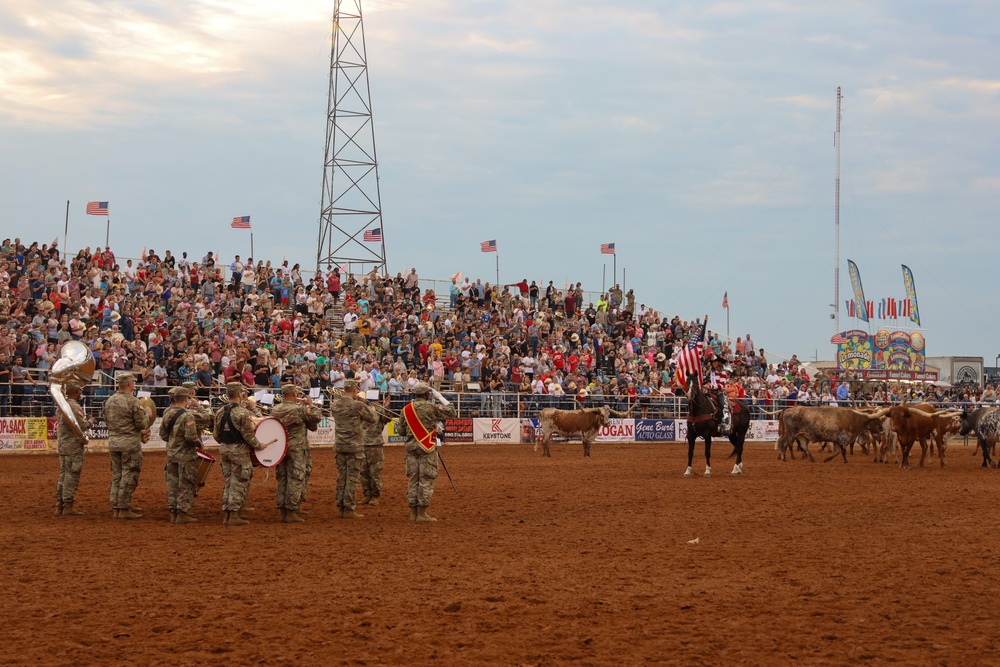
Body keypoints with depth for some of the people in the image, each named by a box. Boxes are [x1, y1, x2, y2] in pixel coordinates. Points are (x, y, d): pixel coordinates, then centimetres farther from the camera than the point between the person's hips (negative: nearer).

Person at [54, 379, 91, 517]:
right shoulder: (75, 407, -17)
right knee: (72, 476, -4)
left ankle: (59, 505, 15)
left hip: (62, 445, 9)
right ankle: (68, 506, -3)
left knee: (63, 475, 13)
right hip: (74, 447, -9)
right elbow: (82, 426, -21)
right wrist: (90, 421, -1)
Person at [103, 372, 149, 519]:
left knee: (116, 474, 14)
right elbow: (141, 424, -14)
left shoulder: (109, 401, 7)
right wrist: (147, 417, 6)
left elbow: (107, 421, 15)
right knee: (128, 475, -1)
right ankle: (124, 509, 0)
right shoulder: (133, 401, -14)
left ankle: (116, 507, 19)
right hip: (130, 442, -7)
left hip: (113, 441, 7)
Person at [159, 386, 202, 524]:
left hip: (171, 454, 7)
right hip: (186, 456, -7)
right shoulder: (187, 416, -20)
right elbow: (191, 436, -24)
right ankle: (182, 514, 4)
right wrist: (199, 443, -5)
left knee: (172, 484, 13)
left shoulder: (167, 413, 2)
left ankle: (173, 512, 18)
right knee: (186, 485, 2)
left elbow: (163, 434, 9)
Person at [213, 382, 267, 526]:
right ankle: (234, 515, 1)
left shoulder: (220, 412, 5)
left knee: (228, 481, 15)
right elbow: (248, 435, -17)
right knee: (239, 483, 1)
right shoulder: (243, 413, -16)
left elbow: (216, 434, 9)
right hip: (239, 451, -7)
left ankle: (227, 514, 17)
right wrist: (258, 445, -2)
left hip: (224, 449, 7)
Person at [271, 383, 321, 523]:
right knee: (295, 480, -1)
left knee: (282, 479, 12)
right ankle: (291, 512, -3)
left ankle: (283, 511, 15)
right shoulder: (300, 409, -15)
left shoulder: (275, 410, 3)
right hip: (297, 448, -6)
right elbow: (316, 418, -5)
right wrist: (310, 406, 9)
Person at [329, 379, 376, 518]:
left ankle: (341, 507, 14)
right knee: (352, 478, -1)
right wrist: (364, 404, 10)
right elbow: (372, 418, -4)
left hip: (339, 446, 6)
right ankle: (349, 509, -2)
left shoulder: (335, 405, 3)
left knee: (341, 477, 11)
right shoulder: (357, 405, -15)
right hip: (354, 446, -6)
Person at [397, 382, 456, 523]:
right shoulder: (430, 407, -9)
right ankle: (422, 513, -4)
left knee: (412, 479, 10)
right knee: (426, 479, -2)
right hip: (426, 448, -5)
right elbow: (451, 413, -4)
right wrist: (444, 407, 17)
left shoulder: (406, 410, 6)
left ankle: (413, 512, 12)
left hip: (411, 446, 5)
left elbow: (401, 431, 10)